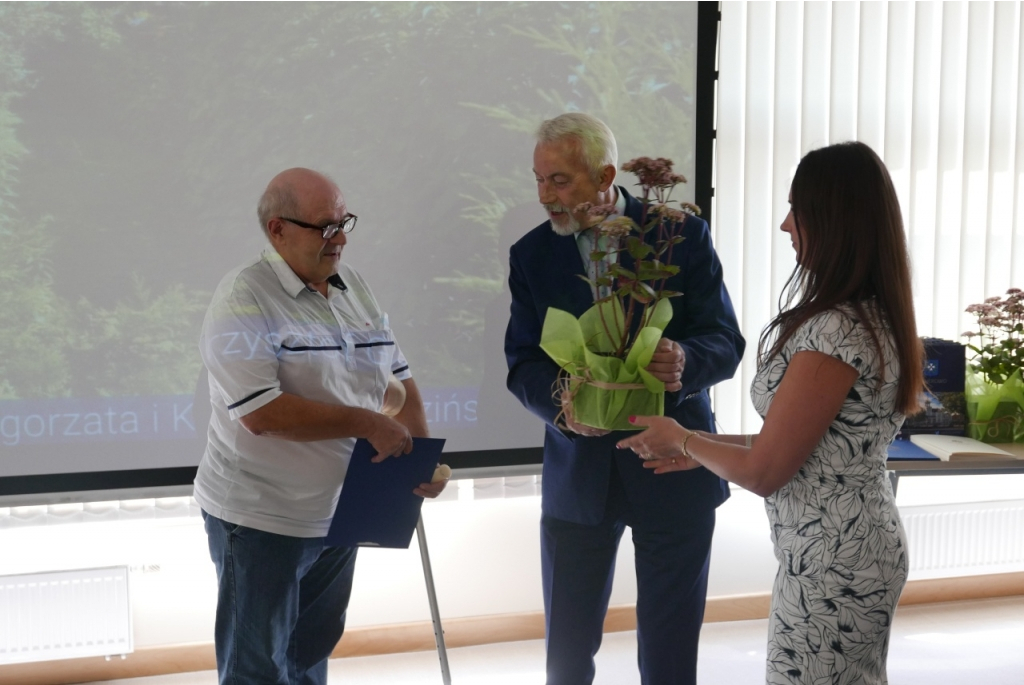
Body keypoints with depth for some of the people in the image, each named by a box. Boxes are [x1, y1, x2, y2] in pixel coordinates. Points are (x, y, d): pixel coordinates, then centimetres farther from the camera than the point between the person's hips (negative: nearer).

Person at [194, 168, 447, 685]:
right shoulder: (244, 300, -17)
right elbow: (262, 413, -27)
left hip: (337, 516, 7)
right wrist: (366, 422, -23)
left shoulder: (353, 287, 6)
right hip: (261, 522, -7)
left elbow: (397, 377, 10)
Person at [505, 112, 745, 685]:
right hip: (578, 472, 2)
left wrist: (684, 362, -30)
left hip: (674, 467, -2)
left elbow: (726, 343, -7)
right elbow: (523, 363, -1)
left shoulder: (683, 235, -6)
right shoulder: (532, 254, 1)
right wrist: (561, 404, -24)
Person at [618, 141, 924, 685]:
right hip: (863, 544, 9)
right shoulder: (876, 316, 5)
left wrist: (681, 440, -2)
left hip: (831, 563, -9)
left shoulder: (834, 330, -25)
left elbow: (764, 471, -20)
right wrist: (705, 447, 16)